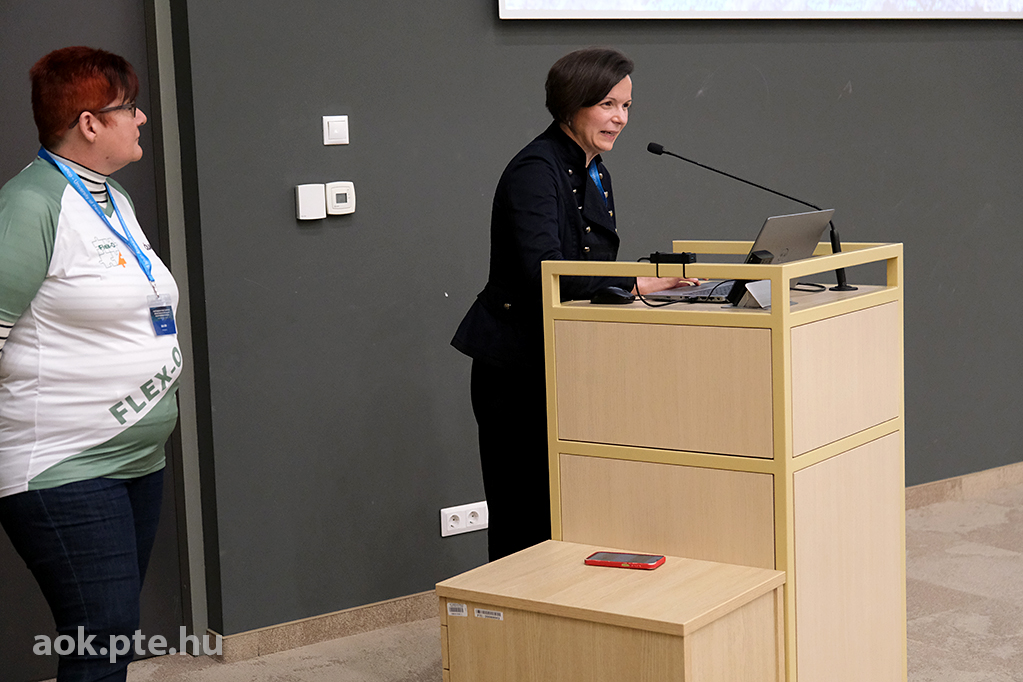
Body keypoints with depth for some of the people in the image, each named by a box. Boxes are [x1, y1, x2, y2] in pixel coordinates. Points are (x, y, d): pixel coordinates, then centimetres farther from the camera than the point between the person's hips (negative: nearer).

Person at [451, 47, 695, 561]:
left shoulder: (594, 172, 13)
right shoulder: (536, 169, -16)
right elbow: (542, 272, -29)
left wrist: (658, 279, 4)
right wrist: (636, 284, -31)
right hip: (517, 370, -9)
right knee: (525, 523, -3)